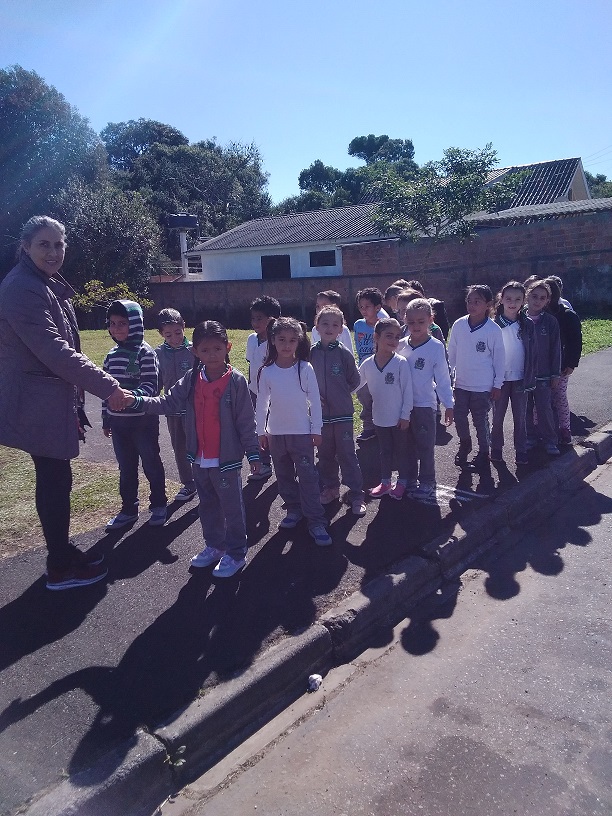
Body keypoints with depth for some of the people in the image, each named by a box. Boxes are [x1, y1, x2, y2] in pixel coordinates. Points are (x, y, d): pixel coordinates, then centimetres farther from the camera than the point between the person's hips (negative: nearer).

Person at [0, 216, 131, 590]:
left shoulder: (49, 285, 14)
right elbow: (53, 350, -26)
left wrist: (74, 401, 21)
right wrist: (108, 386, -26)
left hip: (52, 401, 10)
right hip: (39, 405, -10)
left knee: (55, 478, 17)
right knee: (55, 481, -1)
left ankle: (63, 551, 31)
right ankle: (61, 569, 13)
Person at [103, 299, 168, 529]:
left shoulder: (145, 352, -11)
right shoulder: (112, 355, 7)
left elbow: (151, 385, -15)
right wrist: (106, 419, 14)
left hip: (144, 420, -5)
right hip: (118, 422, 5)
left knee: (151, 464, 9)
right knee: (126, 468, 14)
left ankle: (159, 505, 26)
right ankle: (129, 509, 28)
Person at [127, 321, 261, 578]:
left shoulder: (236, 381, -13)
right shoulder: (191, 380, 0)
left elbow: (246, 421, -11)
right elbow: (168, 403, -2)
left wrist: (253, 453, -9)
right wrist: (137, 400, -15)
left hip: (227, 458, -6)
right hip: (200, 458, 6)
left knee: (232, 508, 7)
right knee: (207, 505, 20)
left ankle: (236, 553, 22)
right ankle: (214, 546, 38)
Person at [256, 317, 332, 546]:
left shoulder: (305, 368, -7)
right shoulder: (267, 371, -2)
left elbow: (314, 399, -4)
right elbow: (262, 403, 4)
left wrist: (316, 429, -4)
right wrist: (261, 431, 5)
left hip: (302, 432, -3)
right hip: (276, 433, 3)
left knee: (308, 477, -3)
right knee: (284, 476, 14)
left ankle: (316, 522, 2)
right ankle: (294, 510, 31)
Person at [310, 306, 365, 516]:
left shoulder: (344, 353, -7)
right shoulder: (311, 353, -1)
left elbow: (355, 381, 2)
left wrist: (339, 395, 1)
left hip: (342, 414, -3)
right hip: (320, 413, 3)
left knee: (347, 455, 2)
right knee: (325, 455, 15)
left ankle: (356, 495, 10)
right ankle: (330, 488, 31)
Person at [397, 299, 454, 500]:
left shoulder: (436, 347, -10)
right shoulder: (401, 345, 2)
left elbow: (442, 378, -6)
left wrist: (449, 404, -5)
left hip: (424, 404, -4)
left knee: (425, 447, 5)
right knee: (407, 446, 15)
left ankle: (427, 484, 18)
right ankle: (409, 480, 29)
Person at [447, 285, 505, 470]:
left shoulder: (493, 329, -12)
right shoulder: (459, 325, -5)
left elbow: (499, 357, -5)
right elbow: (451, 352, 5)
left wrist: (497, 384, -3)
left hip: (483, 385, -3)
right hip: (461, 383, 3)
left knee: (481, 421, 7)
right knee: (459, 417, 12)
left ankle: (483, 453, 25)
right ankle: (464, 444, 38)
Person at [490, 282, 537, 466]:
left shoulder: (528, 325, 0)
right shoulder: (494, 325, -4)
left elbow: (532, 353, 2)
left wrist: (530, 378, -3)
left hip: (520, 379, 1)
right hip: (499, 379, -1)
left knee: (520, 418, 8)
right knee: (497, 417, 9)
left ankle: (521, 451, 18)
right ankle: (496, 449, 21)